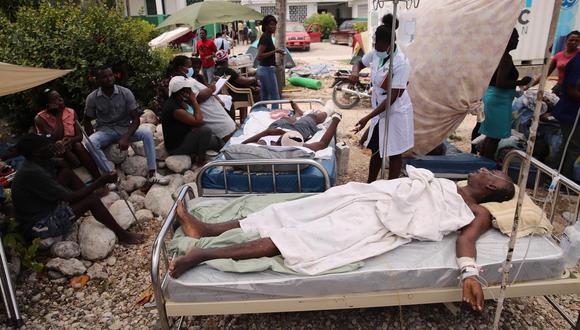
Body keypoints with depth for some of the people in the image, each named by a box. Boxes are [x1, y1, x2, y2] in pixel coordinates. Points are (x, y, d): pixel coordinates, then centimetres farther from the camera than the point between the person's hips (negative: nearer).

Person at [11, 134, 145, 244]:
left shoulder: (40, 162, -1)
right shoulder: (33, 173, -29)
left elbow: (73, 163, 13)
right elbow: (70, 198, -27)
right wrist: (100, 182, -24)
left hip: (45, 209, 10)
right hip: (40, 226, -10)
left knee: (68, 173, 5)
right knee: (92, 199, -21)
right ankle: (122, 235, -4)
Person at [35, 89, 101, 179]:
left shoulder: (71, 112, 0)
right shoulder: (40, 118, -12)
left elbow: (80, 136, -3)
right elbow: (55, 138, -22)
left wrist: (71, 140, -27)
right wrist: (59, 115, -19)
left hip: (71, 145, 3)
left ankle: (98, 180, -34)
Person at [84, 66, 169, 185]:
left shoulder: (126, 93, -11)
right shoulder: (92, 98, -9)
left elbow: (136, 119, -12)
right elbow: (87, 122, 4)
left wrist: (126, 137, -26)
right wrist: (94, 139, -12)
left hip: (125, 129, 0)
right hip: (105, 131, 0)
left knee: (147, 133, -28)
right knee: (90, 142, -33)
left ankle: (152, 173, -26)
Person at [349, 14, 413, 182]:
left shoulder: (401, 63, -25)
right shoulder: (375, 53, -5)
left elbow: (392, 97, -25)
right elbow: (360, 62, 17)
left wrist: (367, 118, -26)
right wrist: (355, 72, -10)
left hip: (396, 112, -7)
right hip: (379, 110, 7)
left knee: (394, 154, 7)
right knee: (376, 150, 17)